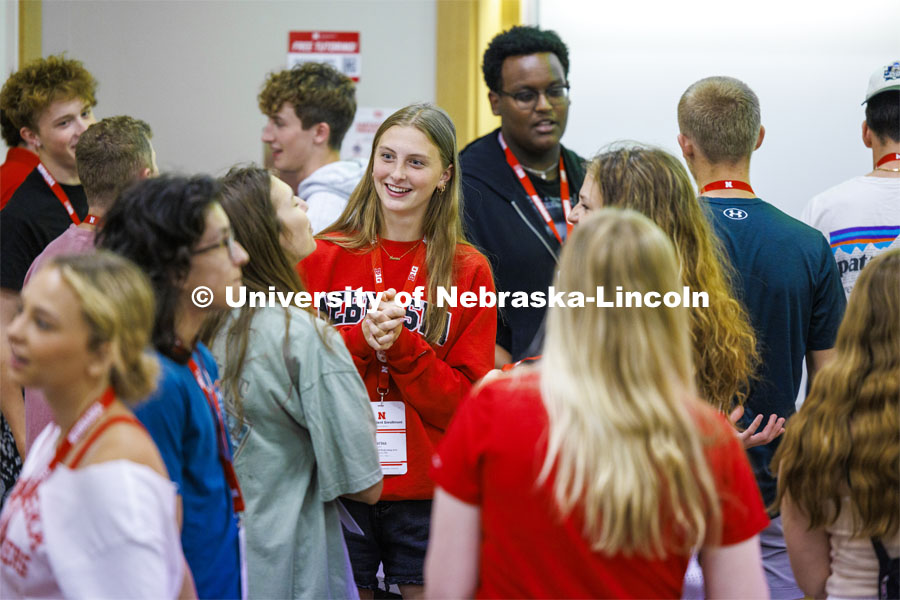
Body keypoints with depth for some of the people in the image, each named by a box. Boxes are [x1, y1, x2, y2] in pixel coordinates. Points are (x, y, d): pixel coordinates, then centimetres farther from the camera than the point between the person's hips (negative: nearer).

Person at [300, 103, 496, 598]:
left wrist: (400, 345, -17)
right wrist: (361, 341, -16)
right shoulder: (322, 258, 3)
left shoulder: (468, 271, 1)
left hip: (428, 492, 0)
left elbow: (467, 402, -3)